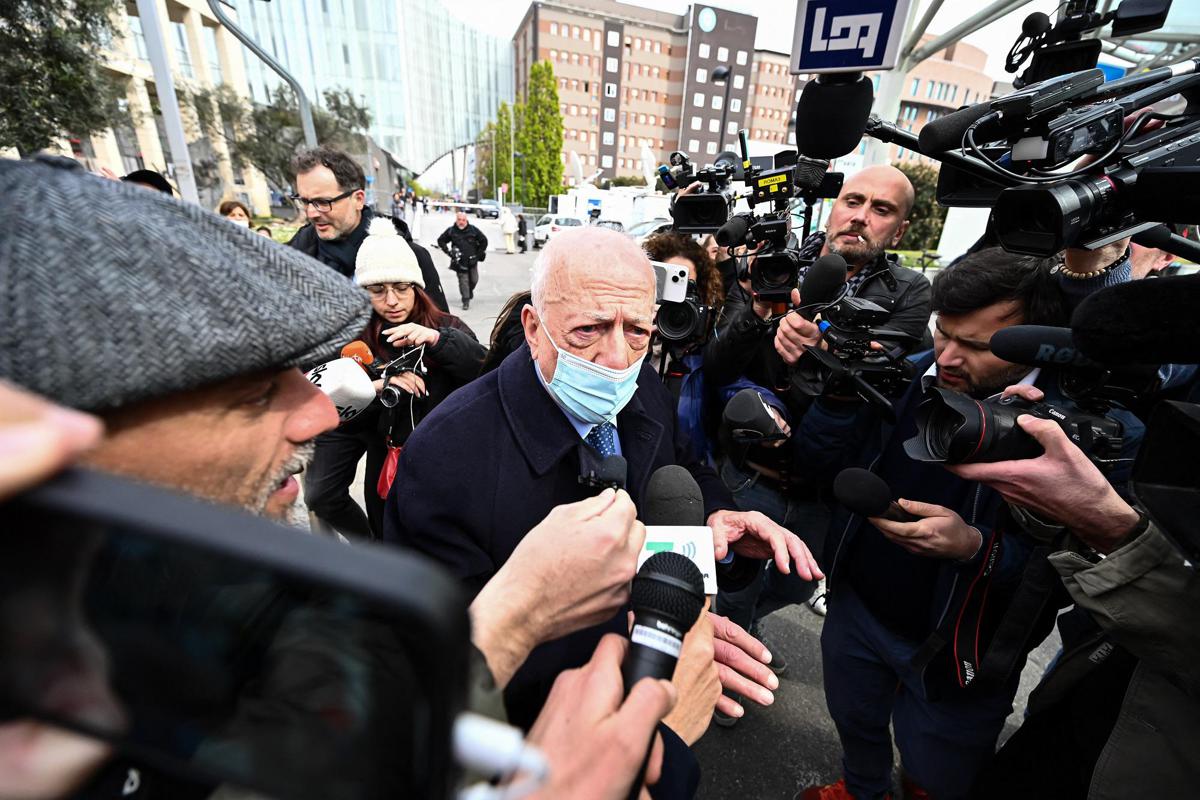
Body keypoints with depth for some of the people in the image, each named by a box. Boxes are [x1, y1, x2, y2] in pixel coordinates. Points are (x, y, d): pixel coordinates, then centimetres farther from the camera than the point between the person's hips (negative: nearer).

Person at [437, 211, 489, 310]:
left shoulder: (473, 230, -3)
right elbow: (440, 241, 8)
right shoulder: (451, 231, -3)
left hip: (472, 260, 2)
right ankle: (466, 301, -2)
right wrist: (448, 252, -3)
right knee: (463, 281, -6)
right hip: (459, 262, -2)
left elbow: (484, 241, 7)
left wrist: (479, 254, 3)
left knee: (474, 280, 9)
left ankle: (470, 290, 43)